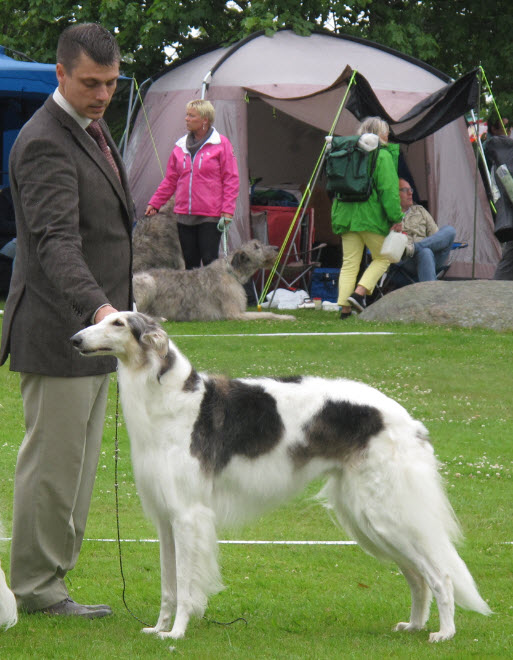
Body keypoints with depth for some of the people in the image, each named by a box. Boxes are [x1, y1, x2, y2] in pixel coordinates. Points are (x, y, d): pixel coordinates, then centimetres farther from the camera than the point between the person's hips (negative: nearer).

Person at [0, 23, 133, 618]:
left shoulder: (92, 128, 14)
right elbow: (55, 241, -30)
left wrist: (113, 307, 23)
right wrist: (96, 305, -43)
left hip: (92, 328, 10)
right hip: (57, 333, -10)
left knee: (74, 463, 13)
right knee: (52, 461, -3)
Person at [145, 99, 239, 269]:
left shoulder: (221, 144, -1)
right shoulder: (180, 146, 12)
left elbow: (231, 179, -3)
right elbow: (170, 180, 18)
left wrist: (227, 210, -10)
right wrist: (154, 203, 15)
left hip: (210, 216, -5)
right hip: (184, 215, 5)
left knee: (209, 260, -8)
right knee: (190, 261, 7)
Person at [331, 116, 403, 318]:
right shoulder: (382, 156, -5)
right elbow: (389, 189, -9)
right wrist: (396, 218, -9)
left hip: (346, 214, 6)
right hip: (371, 216, -6)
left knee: (349, 262, 5)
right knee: (382, 258, 9)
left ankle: (344, 307, -4)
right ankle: (359, 293, -8)